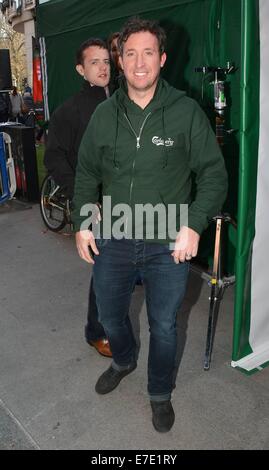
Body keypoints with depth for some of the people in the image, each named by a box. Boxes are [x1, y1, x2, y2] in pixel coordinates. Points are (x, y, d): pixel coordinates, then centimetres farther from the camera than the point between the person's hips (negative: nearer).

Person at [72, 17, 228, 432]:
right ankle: (123, 361, 54)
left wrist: (193, 225, -15)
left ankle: (160, 394, 40)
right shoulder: (105, 114, 2)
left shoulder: (187, 112, -8)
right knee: (109, 316, 21)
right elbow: (86, 173, 10)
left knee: (163, 326, 13)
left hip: (168, 244, -3)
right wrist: (82, 223, 4)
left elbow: (214, 174, -5)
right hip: (112, 239, 3)